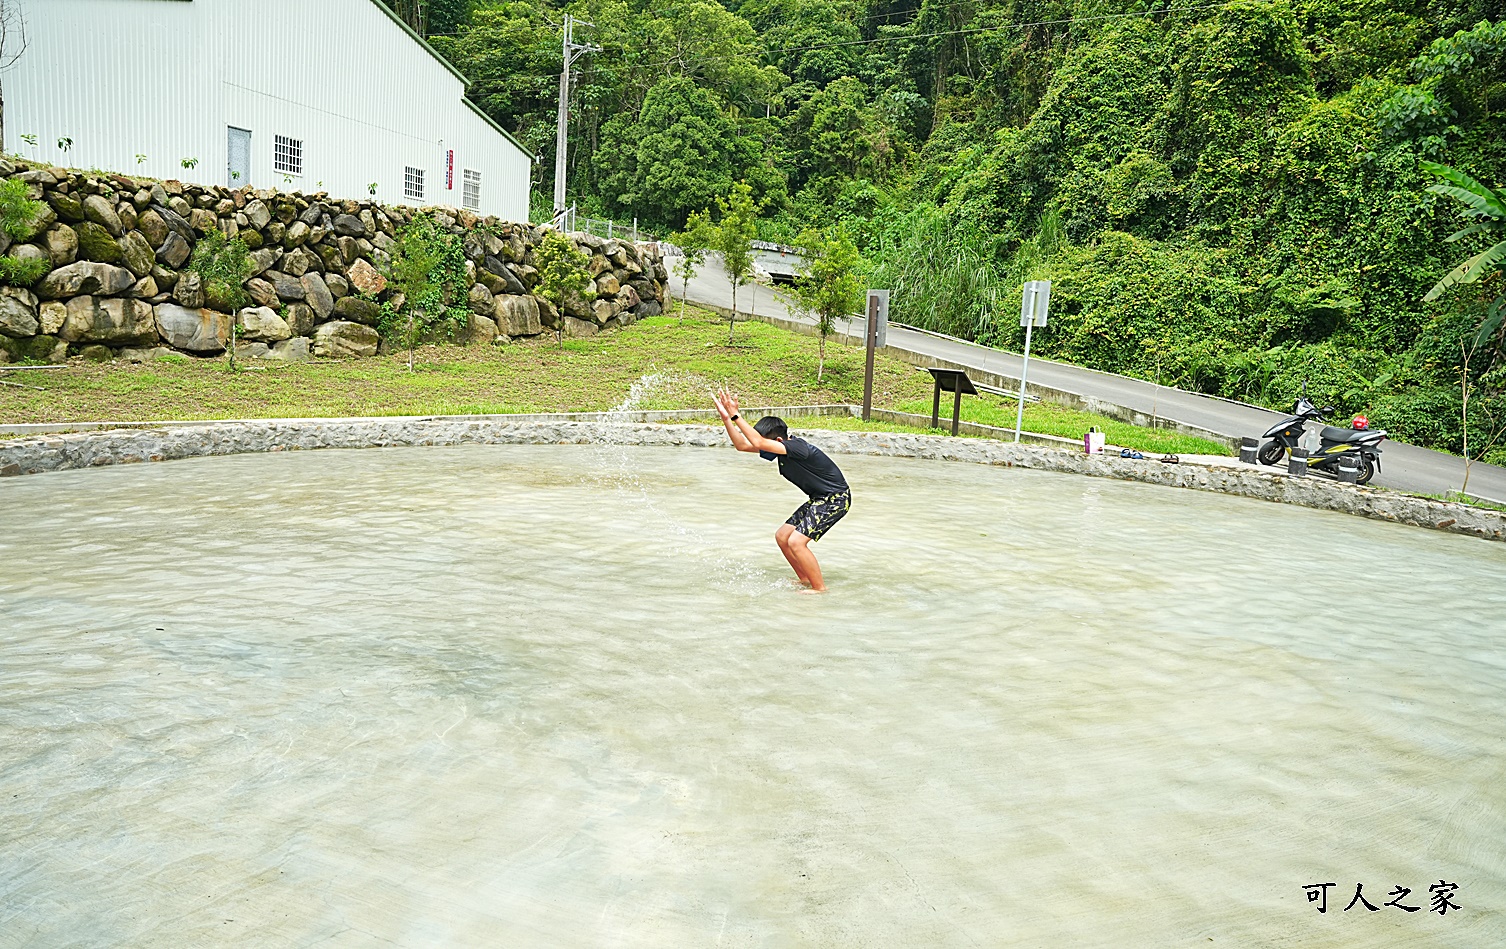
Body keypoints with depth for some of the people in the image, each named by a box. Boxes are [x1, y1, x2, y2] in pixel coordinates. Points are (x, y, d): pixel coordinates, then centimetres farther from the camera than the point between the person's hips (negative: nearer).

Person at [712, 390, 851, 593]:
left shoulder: (798, 447, -28)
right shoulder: (780, 448, -1)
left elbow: (758, 443, -39)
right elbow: (742, 445, 1)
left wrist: (736, 415, -36)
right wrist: (726, 418, -10)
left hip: (836, 499, -10)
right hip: (819, 499, 10)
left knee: (796, 541, -17)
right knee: (782, 536, 10)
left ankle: (819, 588, -3)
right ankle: (805, 580, 24)